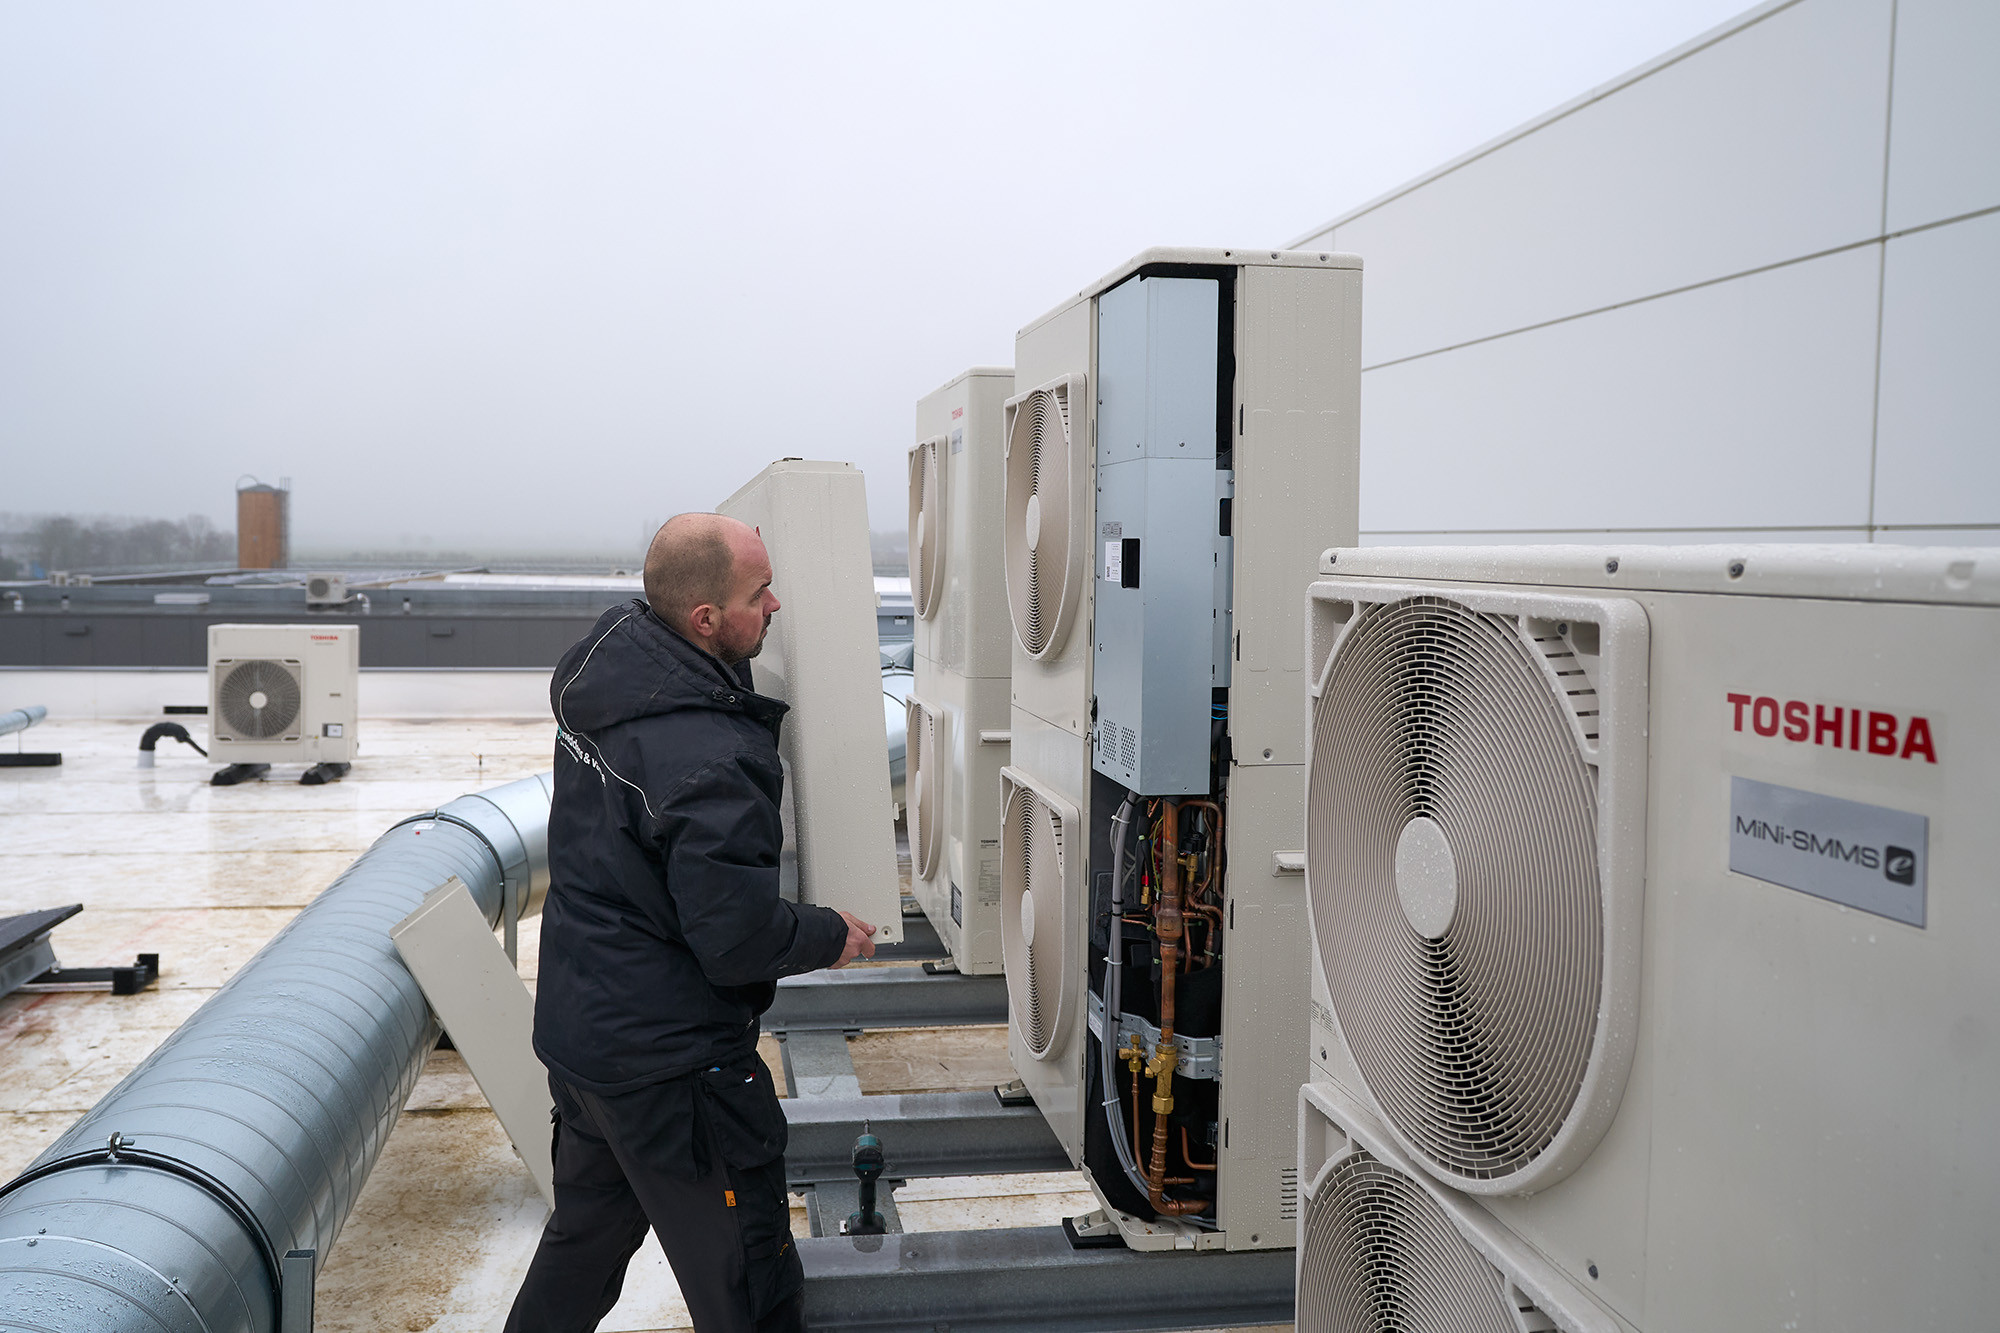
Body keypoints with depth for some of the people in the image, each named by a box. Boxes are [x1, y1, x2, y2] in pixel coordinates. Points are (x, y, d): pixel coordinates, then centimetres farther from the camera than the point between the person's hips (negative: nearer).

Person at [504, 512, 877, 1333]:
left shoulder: (602, 654, -3)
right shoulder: (709, 759, -29)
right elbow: (735, 939, -24)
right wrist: (833, 935, -7)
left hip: (576, 1020, 9)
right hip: (669, 1060, -9)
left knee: (588, 1231, 29)